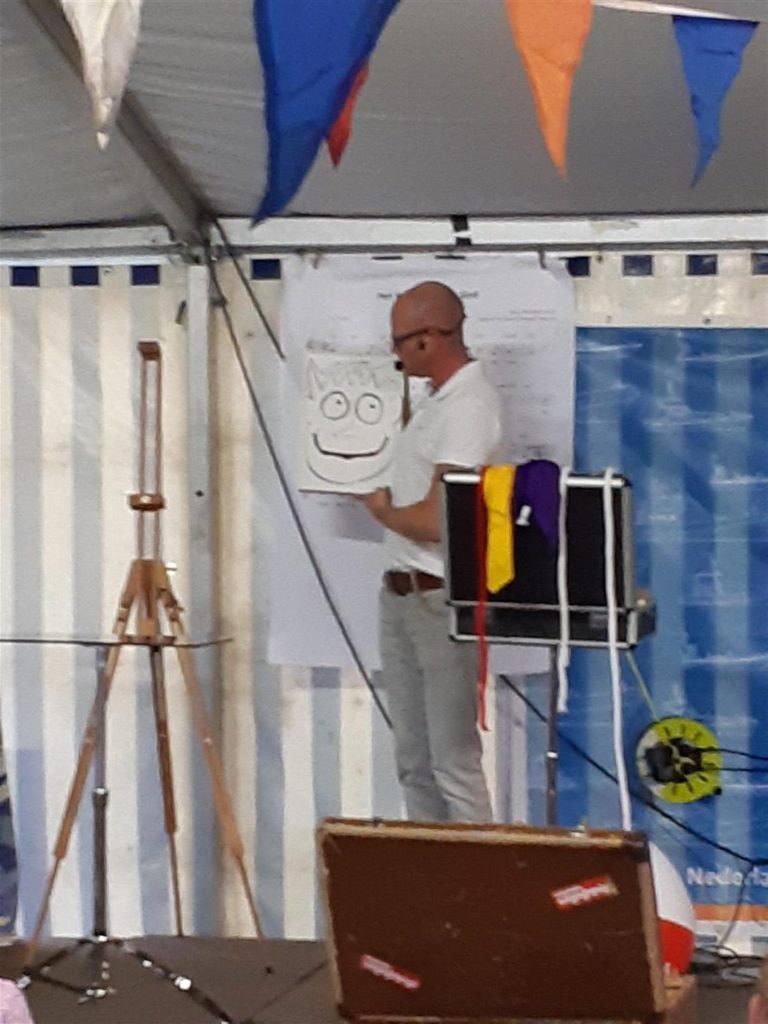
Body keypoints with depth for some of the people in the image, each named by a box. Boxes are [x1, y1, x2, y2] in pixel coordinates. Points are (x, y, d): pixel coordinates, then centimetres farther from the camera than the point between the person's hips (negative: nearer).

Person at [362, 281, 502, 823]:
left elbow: (436, 519, -22)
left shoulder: (469, 406, -16)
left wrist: (383, 511, -6)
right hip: (401, 595, 10)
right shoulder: (440, 399, 14)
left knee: (454, 761, -6)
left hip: (442, 599, -10)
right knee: (413, 759, 14)